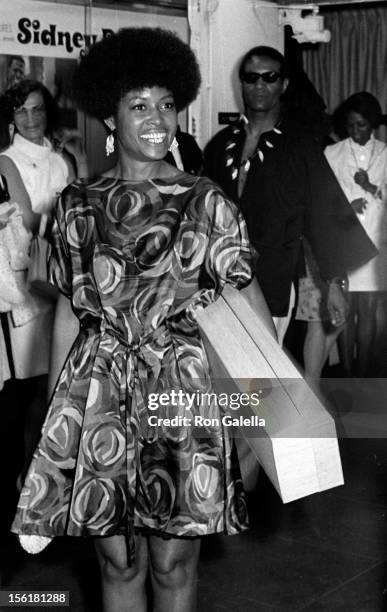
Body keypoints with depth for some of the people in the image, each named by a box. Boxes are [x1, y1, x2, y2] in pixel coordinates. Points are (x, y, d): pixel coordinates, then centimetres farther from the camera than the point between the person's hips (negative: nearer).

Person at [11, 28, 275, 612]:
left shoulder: (205, 201, 0)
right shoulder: (79, 205, 6)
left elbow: (246, 295, -5)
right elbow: (69, 309, 10)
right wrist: (56, 407, 10)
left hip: (183, 392, -1)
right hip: (98, 398, 2)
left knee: (174, 564, 9)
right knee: (118, 562, 11)